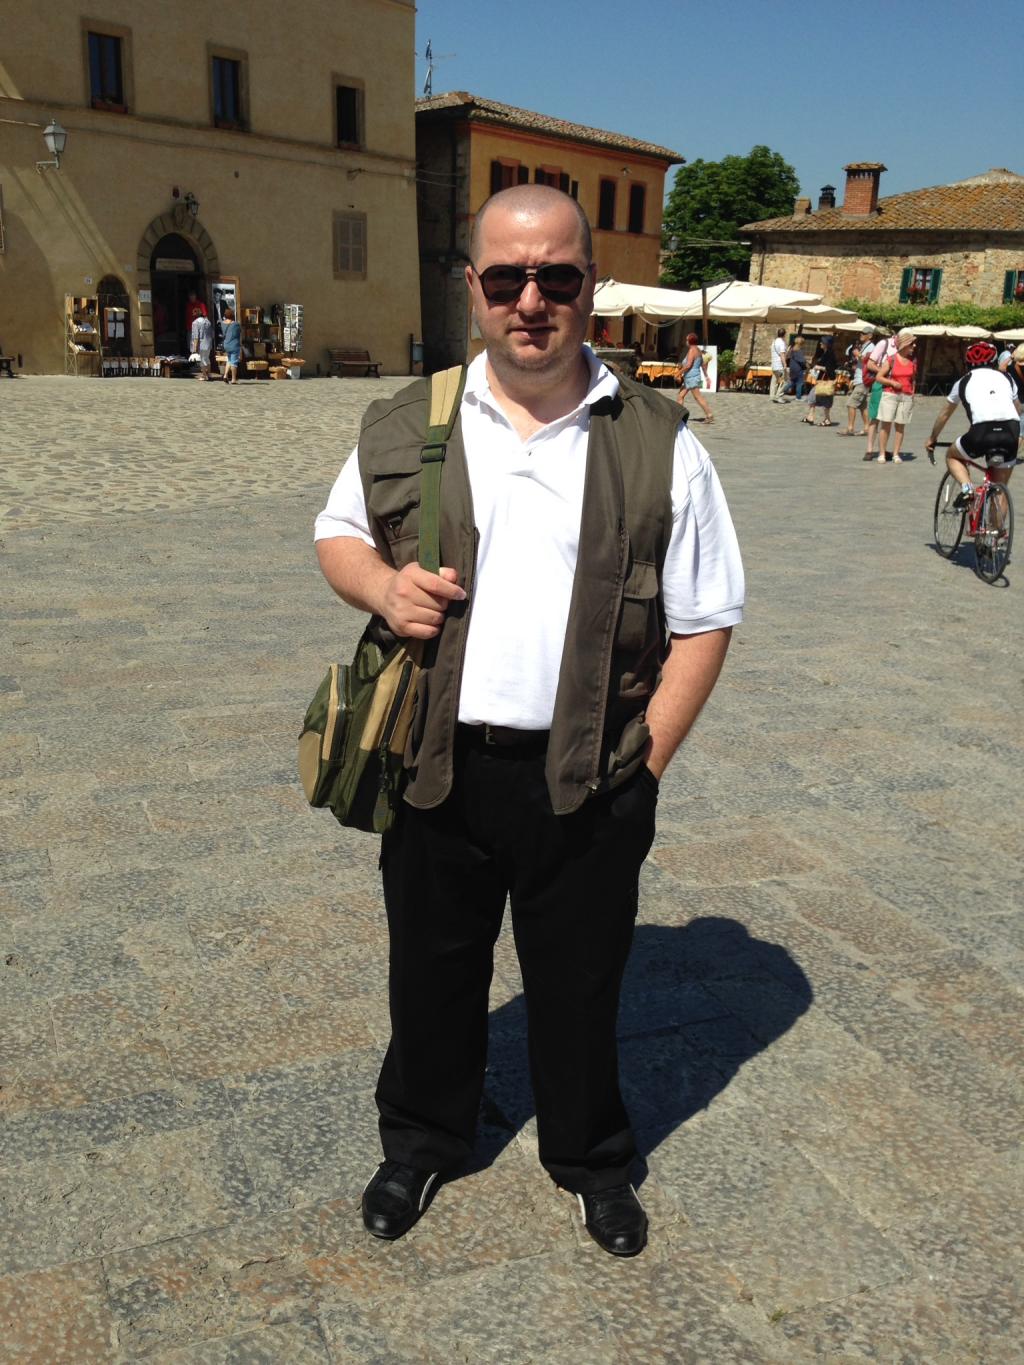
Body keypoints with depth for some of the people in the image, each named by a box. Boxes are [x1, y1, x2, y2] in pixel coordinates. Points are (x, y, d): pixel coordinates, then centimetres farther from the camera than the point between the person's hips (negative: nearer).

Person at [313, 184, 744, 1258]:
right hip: (436, 767, 2)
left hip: (587, 780, -1)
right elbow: (336, 532, 16)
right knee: (432, 969, 20)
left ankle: (591, 1158, 44)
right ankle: (422, 1139, 47)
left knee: (580, 985, 16)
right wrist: (380, 585, -8)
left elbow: (704, 621, -1)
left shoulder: (658, 443, -3)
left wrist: (647, 760, -7)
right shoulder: (406, 426, 2)